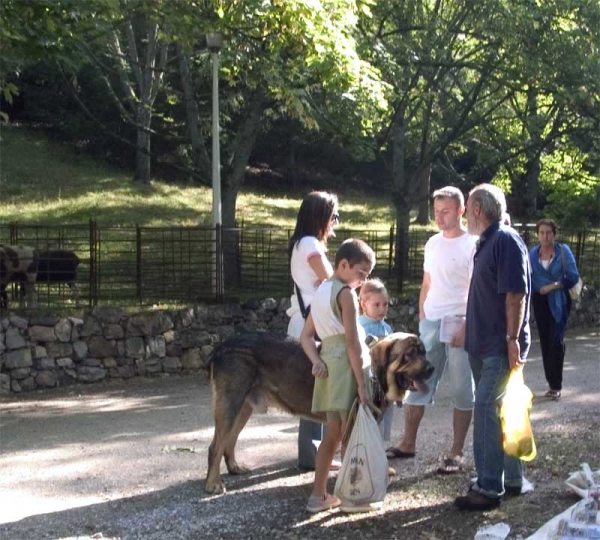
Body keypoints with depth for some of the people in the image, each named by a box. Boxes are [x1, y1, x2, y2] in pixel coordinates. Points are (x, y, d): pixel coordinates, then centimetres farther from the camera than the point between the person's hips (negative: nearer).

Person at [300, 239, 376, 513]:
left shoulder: (321, 292, 17)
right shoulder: (346, 293, -11)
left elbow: (306, 337, 15)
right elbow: (352, 341, -17)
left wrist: (317, 360, -1)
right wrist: (362, 384, -16)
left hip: (329, 364, 8)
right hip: (347, 365, -8)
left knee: (333, 433, 14)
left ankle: (318, 495, 17)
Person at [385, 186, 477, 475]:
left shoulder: (472, 245, -8)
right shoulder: (433, 243, 11)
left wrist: (466, 328, -17)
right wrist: (421, 318, 10)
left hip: (460, 325, -6)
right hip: (430, 323, 6)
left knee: (462, 391, 2)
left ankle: (456, 453, 9)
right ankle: (408, 443, 18)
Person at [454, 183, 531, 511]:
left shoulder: (507, 241, -15)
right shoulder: (487, 243, 14)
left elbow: (516, 294, -21)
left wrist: (513, 340, -23)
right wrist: (469, 332, 21)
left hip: (501, 346, -10)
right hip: (485, 345, 10)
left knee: (486, 411, -12)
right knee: (499, 412, 14)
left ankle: (489, 488, -8)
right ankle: (511, 479, 23)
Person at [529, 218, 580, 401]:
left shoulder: (563, 251, -5)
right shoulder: (532, 253, 3)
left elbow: (573, 276, -7)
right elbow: (527, 277, 4)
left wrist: (553, 286, -16)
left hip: (559, 301, -3)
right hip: (540, 301, 3)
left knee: (556, 341, -11)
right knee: (545, 342, 6)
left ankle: (556, 386, -7)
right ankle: (552, 384, 15)